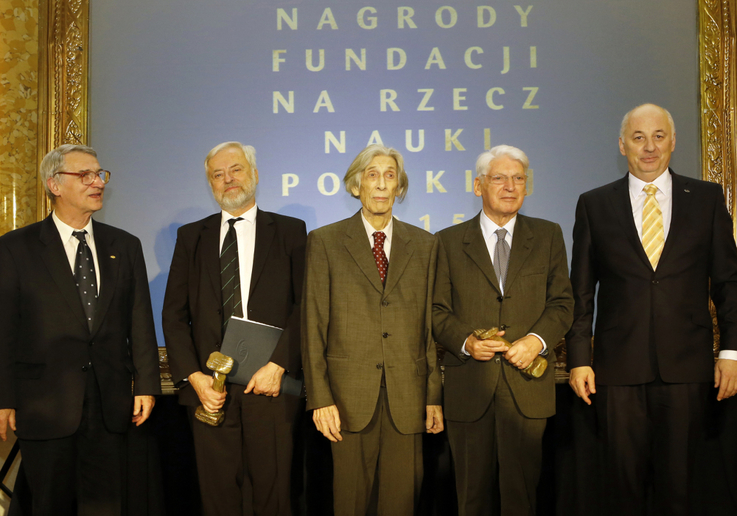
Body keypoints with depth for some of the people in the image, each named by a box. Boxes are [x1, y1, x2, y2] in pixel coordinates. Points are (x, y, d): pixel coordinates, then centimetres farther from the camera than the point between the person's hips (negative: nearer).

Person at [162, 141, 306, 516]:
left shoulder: (289, 231, 6)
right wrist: (193, 376, -5)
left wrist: (278, 365, -12)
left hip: (270, 385, -2)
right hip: (211, 387, 2)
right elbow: (174, 314, 7)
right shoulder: (191, 237, 12)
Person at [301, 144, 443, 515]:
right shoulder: (325, 242, 3)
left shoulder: (424, 245, 9)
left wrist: (434, 396, 4)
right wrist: (319, 398, -7)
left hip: (407, 398, 2)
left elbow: (431, 325, 7)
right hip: (350, 394, -1)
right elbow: (313, 325, -1)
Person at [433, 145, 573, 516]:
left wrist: (537, 339, -11)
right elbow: (438, 311, 5)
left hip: (526, 384, 1)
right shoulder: (449, 242, 7)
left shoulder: (548, 236, 10)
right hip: (468, 387, 0)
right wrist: (465, 341, -14)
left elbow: (562, 302, 7)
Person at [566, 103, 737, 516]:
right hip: (620, 367, 0)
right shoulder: (594, 205, 5)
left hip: (686, 364, 0)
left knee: (677, 480, 8)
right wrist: (579, 358, 0)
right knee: (624, 481, 7)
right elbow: (581, 291, 5)